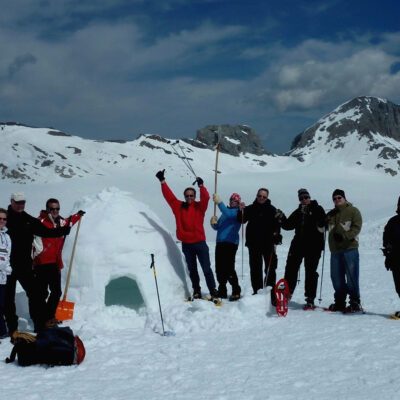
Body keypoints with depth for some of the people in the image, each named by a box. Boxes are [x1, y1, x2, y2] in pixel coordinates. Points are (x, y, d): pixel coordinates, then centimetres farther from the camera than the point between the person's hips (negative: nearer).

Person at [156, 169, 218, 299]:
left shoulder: (199, 207, 0)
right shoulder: (179, 206, 5)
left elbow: (206, 198, -17)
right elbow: (169, 196, 3)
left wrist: (201, 186, -26)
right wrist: (162, 181, -1)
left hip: (200, 243, -2)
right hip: (186, 244, 3)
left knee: (207, 269, 0)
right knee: (192, 269, 12)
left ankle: (213, 290, 6)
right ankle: (196, 291, 22)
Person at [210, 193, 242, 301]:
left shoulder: (238, 212, 2)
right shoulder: (225, 212, 24)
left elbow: (228, 214, -20)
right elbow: (217, 227, 23)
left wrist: (219, 202, -22)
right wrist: (214, 223, 1)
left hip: (231, 242, -7)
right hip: (220, 242, 7)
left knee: (229, 269, -14)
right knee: (219, 269, 7)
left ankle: (236, 292, -7)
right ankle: (222, 292, 16)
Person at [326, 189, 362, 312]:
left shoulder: (353, 211, 3)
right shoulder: (331, 214, 18)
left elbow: (357, 227, -7)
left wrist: (344, 236, -20)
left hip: (350, 248, -5)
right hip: (335, 250, 5)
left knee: (352, 277, -6)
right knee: (336, 277, 6)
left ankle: (355, 302, 1)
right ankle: (340, 303, 15)